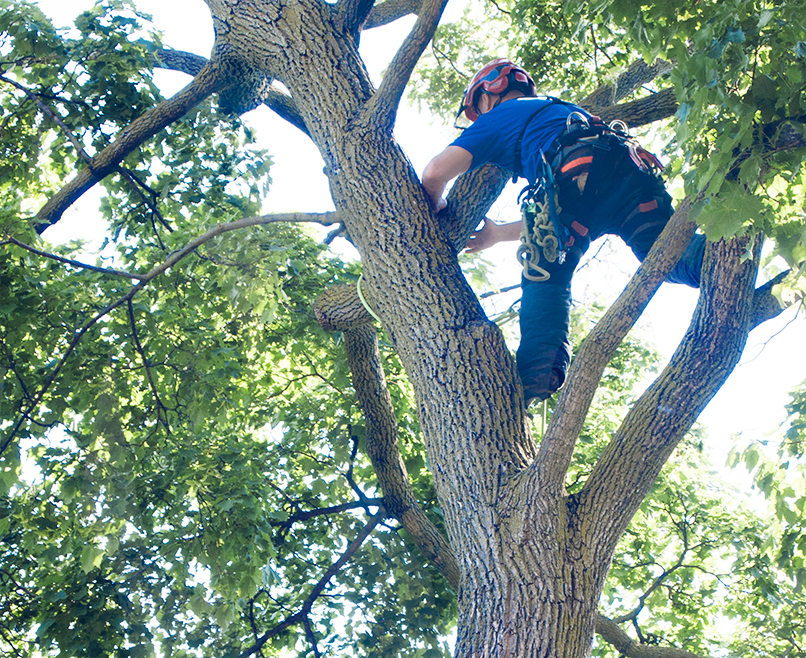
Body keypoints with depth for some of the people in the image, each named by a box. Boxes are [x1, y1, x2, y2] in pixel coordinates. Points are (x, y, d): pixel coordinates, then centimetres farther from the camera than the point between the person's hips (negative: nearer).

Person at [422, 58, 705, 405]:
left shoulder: (499, 116, 28)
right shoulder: (558, 107, 48)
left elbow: (435, 173, 15)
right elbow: (556, 219, 49)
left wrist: (437, 208, 37)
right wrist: (497, 234, 58)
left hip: (574, 170, -5)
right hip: (629, 162, 5)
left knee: (545, 280, 1)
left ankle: (537, 373, -17)